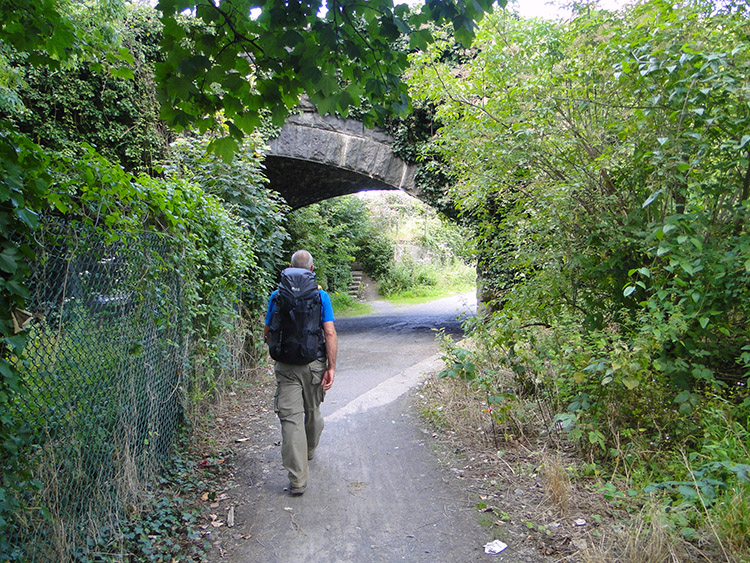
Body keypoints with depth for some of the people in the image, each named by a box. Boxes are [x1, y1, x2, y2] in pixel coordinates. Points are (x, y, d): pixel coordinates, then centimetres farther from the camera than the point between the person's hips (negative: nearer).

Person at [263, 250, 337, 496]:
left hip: (286, 366, -1)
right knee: (312, 410, 21)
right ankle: (309, 452, 46)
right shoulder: (321, 295, -4)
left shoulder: (277, 296, 0)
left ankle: (297, 479, -6)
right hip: (314, 363, 1)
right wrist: (331, 367, -9)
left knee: (290, 417, -2)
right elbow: (330, 333, -11)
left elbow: (267, 333, 7)